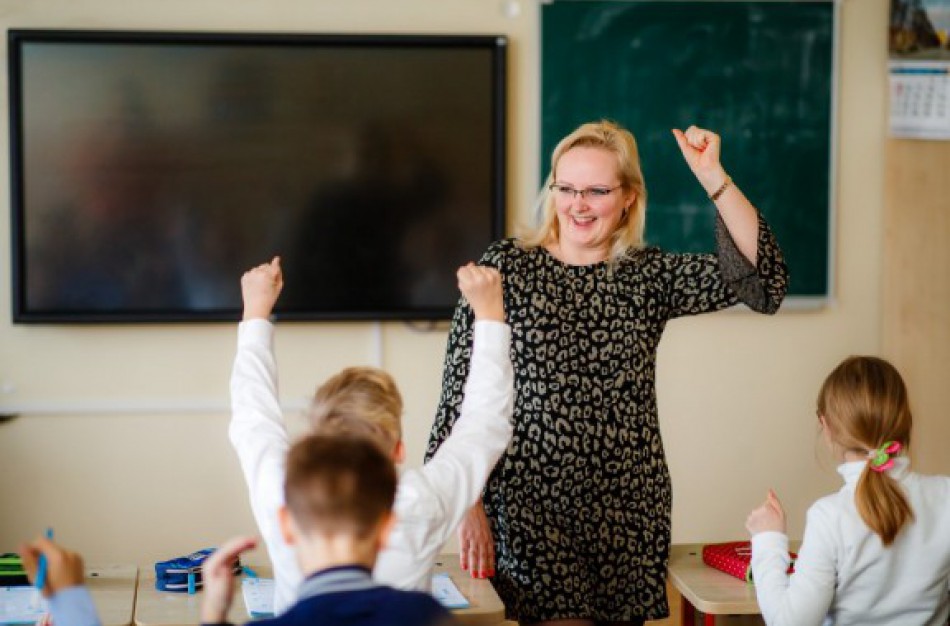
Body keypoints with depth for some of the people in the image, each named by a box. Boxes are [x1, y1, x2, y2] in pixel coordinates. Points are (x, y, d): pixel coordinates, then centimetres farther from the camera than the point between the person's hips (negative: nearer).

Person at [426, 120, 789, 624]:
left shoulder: (650, 275, 6)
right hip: (530, 507, -3)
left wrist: (714, 179, -14)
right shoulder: (507, 266, 0)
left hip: (629, 515, 3)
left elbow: (761, 279, -6)